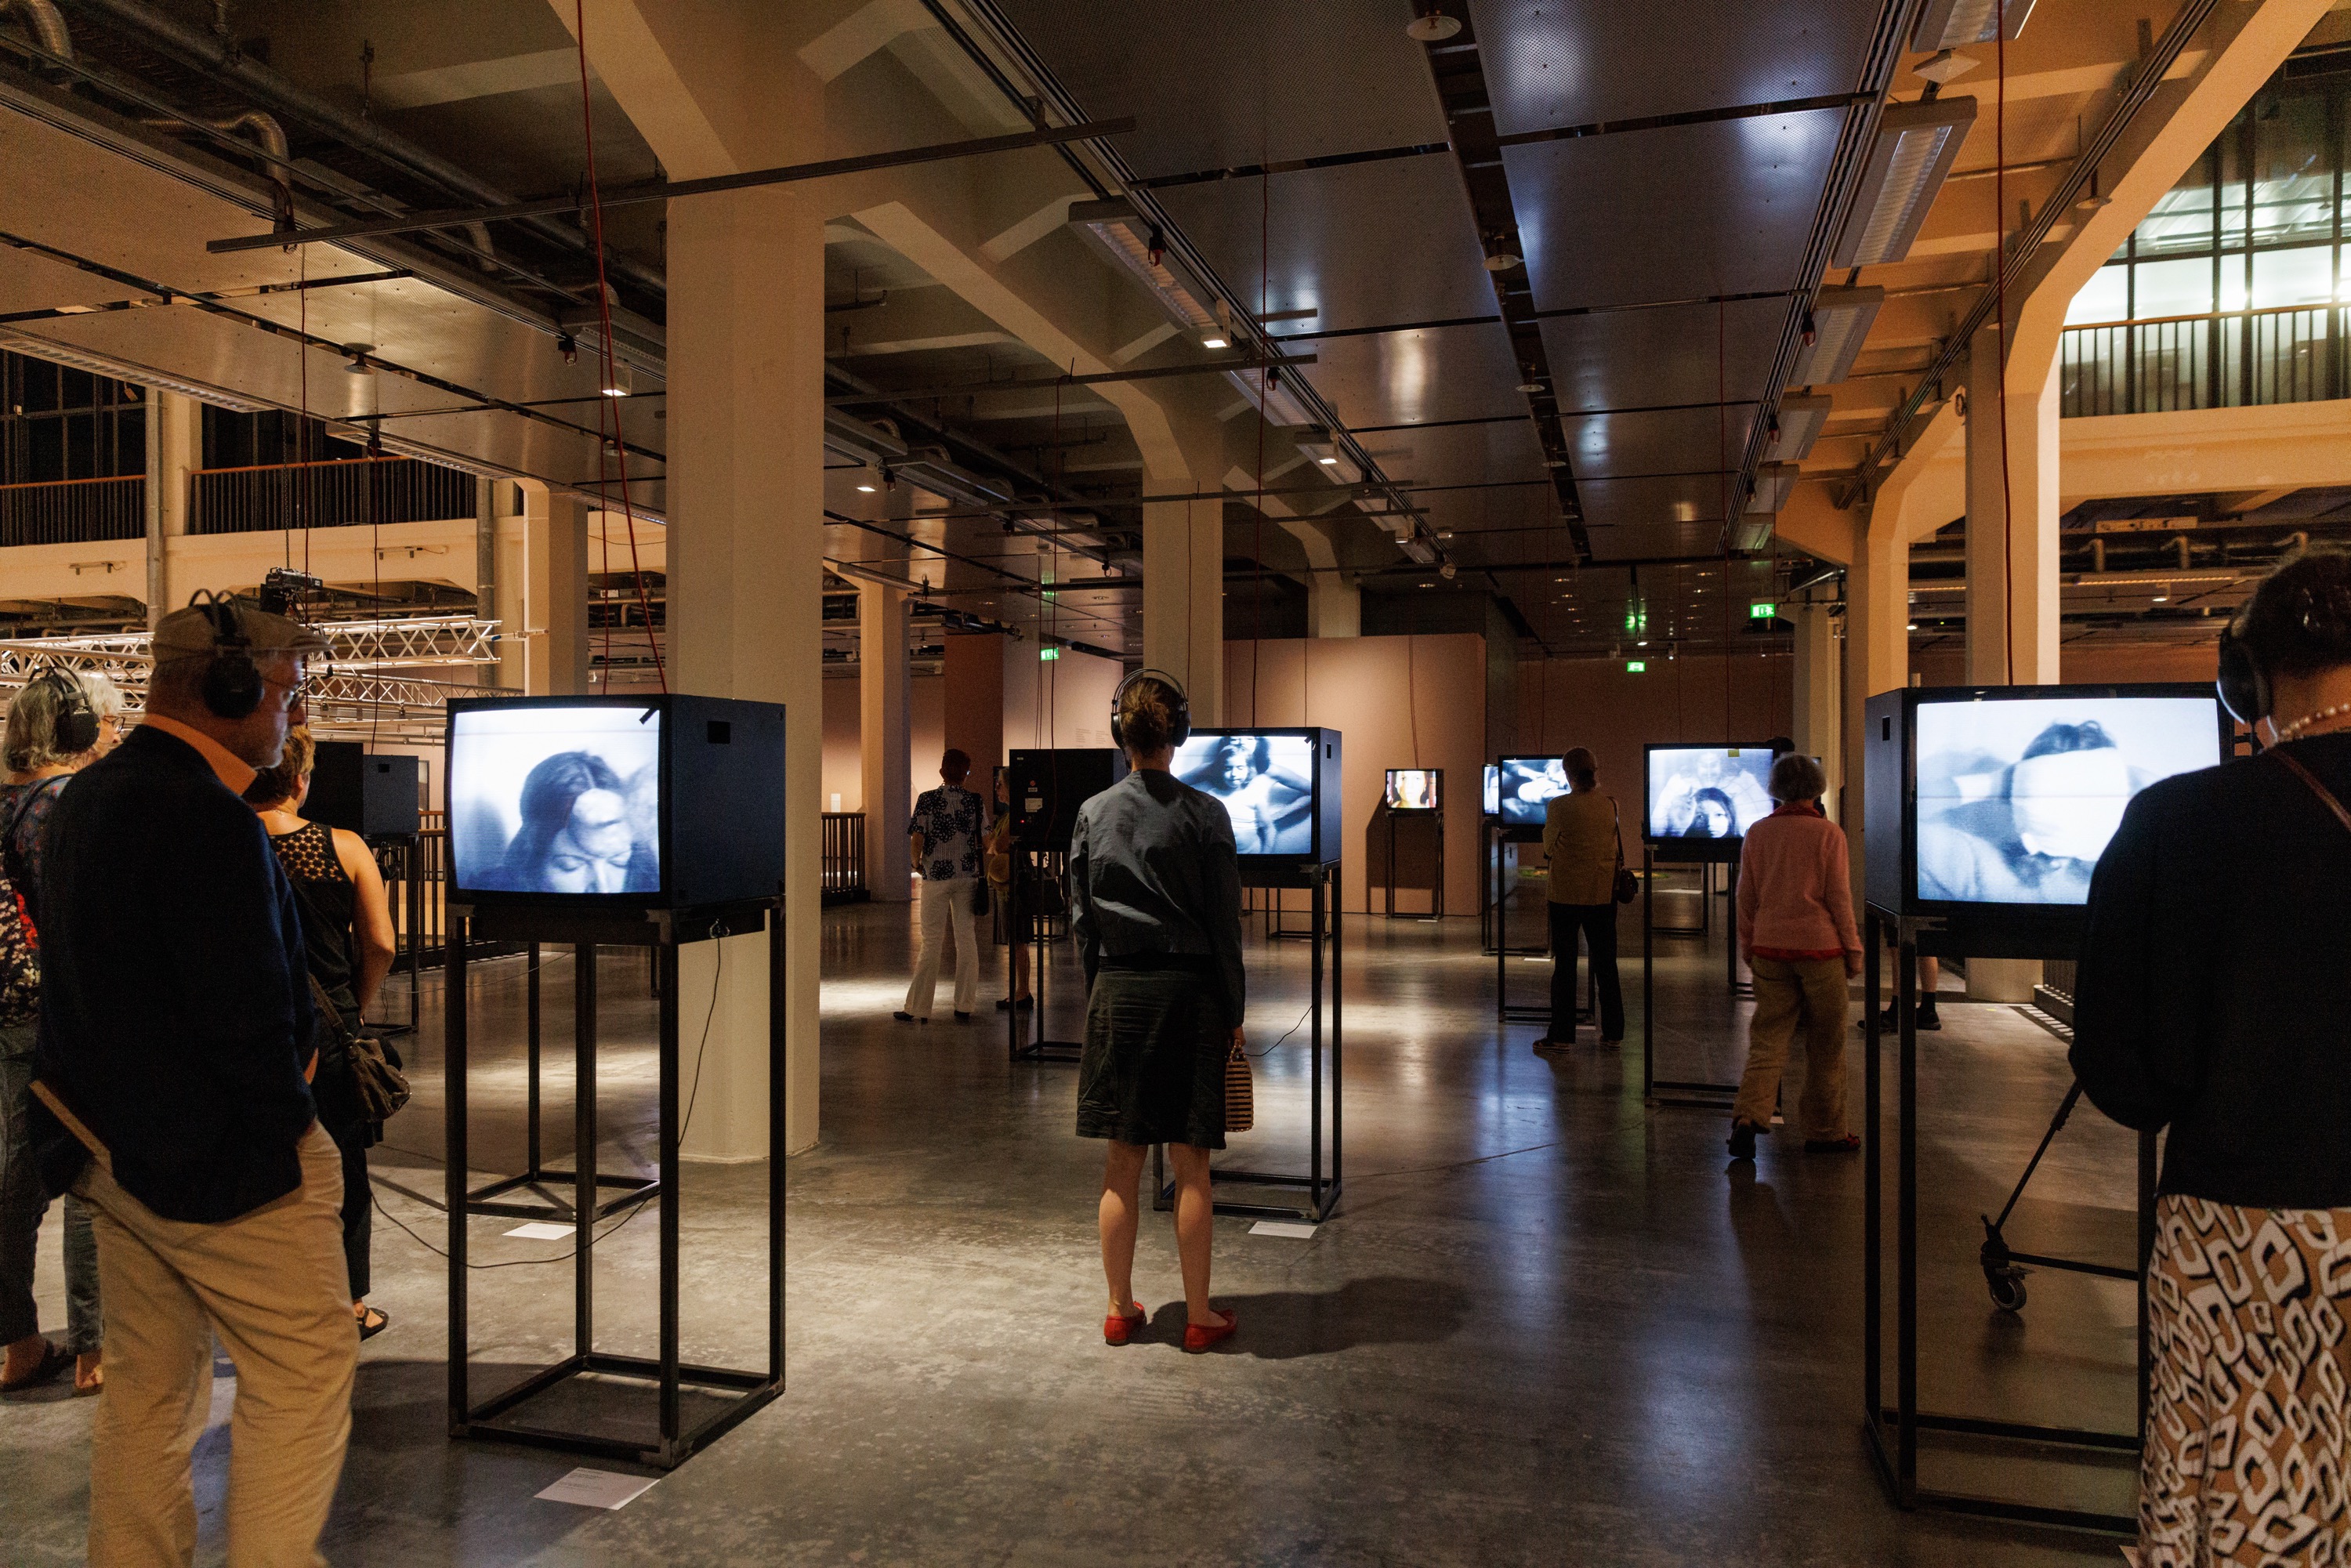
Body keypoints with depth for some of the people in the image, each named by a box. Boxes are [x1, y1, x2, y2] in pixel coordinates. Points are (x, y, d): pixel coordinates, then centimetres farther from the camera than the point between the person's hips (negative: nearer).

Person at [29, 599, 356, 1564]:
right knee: (304, 1367, 2)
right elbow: (247, 1015, -24)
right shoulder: (206, 817, -23)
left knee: (147, 1382, 18)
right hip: (216, 1156, -10)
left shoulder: (87, 798, 10)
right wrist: (292, 1131, -9)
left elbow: (89, 981, 15)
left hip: (109, 1146, 10)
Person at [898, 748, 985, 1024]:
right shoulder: (974, 801, 0)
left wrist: (916, 863, 7)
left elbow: (916, 840, -11)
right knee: (967, 941, 7)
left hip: (936, 877, -2)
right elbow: (984, 840, 2)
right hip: (968, 877, 2)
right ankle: (964, 1007, 10)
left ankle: (917, 1009, 8)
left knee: (932, 943, 3)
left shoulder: (928, 799, -7)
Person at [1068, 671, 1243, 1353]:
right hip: (1188, 991, -2)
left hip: (1116, 991, 3)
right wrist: (1234, 1010, 4)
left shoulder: (1093, 814, 1)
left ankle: (1120, 1308, 20)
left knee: (1121, 1164, 10)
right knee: (1191, 1166, 5)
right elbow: (1225, 922, -5)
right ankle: (1199, 1315, 14)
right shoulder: (1204, 814, -7)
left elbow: (1080, 919, 6)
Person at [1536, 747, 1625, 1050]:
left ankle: (1561, 1035, 6)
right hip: (1603, 893, 3)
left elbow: (1549, 848, -1)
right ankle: (1613, 1032, 18)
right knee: (1605, 962, 12)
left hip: (1567, 892, -3)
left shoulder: (1559, 806, -12)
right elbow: (1620, 849, 9)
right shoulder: (1611, 805, -3)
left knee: (1564, 964, 5)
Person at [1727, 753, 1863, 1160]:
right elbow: (1839, 897, -4)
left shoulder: (1757, 833, 4)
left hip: (1770, 948, 3)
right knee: (1825, 1046, 9)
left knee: (1767, 1039, 4)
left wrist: (1748, 950, 18)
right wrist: (1853, 950, 6)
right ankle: (1824, 1132, 18)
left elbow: (1746, 898, 9)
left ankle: (1748, 1115, -14)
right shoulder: (1827, 833, -6)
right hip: (1819, 947, -3)